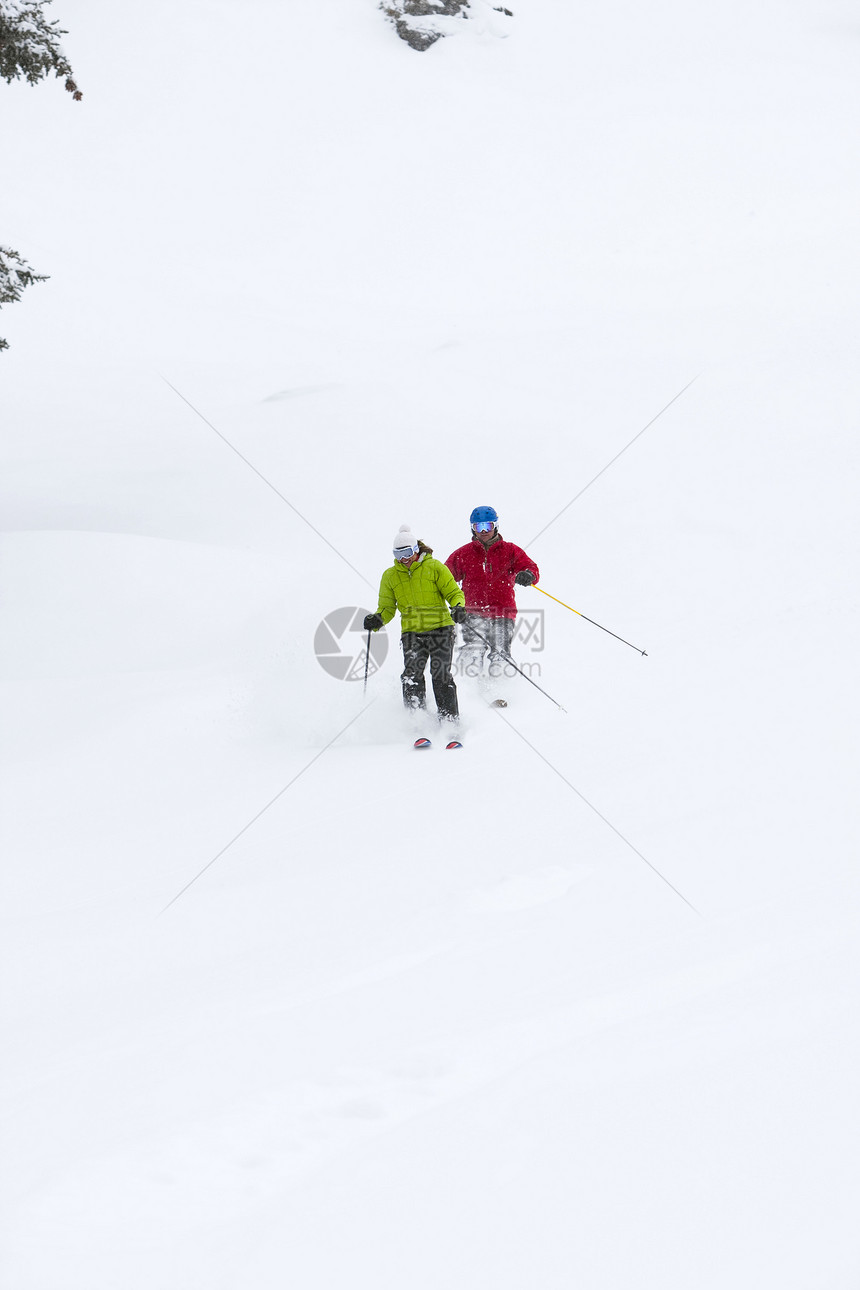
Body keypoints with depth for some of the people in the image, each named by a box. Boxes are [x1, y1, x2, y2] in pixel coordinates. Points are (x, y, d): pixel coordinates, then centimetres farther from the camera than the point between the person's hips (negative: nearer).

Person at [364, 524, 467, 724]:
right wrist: (377, 619, -7)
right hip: (411, 632, 2)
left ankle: (450, 719, -4)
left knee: (441, 677, -10)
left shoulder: (434, 567, 2)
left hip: (440, 627, -2)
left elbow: (454, 593, 3)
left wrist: (458, 607, -19)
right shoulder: (390, 576, 10)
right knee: (412, 675, -14)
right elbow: (387, 608, 15)